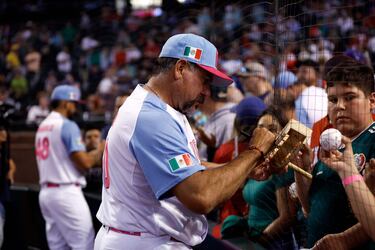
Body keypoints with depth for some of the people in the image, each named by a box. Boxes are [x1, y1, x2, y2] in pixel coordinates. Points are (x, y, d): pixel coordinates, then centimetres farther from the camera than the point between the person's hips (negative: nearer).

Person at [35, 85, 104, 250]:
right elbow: (84, 163, -16)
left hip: (46, 192, 9)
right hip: (67, 192, -9)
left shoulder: (42, 127, 16)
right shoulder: (68, 126, -10)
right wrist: (100, 150, 2)